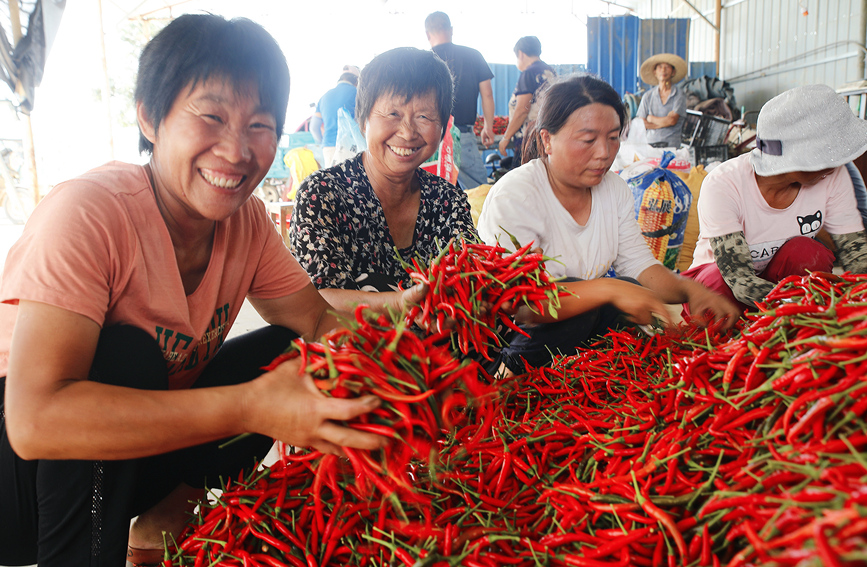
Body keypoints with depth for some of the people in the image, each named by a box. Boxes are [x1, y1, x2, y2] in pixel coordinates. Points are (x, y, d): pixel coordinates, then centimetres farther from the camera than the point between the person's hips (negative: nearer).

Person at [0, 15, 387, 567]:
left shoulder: (247, 220, -8)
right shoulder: (88, 212, -28)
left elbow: (319, 320, -2)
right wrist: (250, 408, -43)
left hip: (141, 448, 6)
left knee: (294, 352, -9)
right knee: (126, 356, -33)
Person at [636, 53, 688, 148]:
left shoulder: (680, 94, 5)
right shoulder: (648, 96, 12)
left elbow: (672, 120, -4)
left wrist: (651, 118, 8)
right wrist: (663, 123, -3)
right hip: (651, 143, 2)